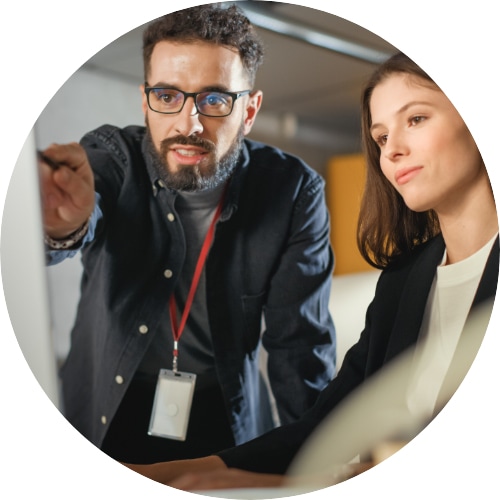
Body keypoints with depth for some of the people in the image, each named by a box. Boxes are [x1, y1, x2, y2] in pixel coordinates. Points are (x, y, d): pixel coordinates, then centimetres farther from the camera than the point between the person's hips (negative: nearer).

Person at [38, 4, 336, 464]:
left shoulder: (292, 191, -9)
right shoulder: (113, 155, -9)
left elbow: (301, 344, -8)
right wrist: (65, 225, -55)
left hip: (226, 422, -1)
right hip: (105, 414, 2)